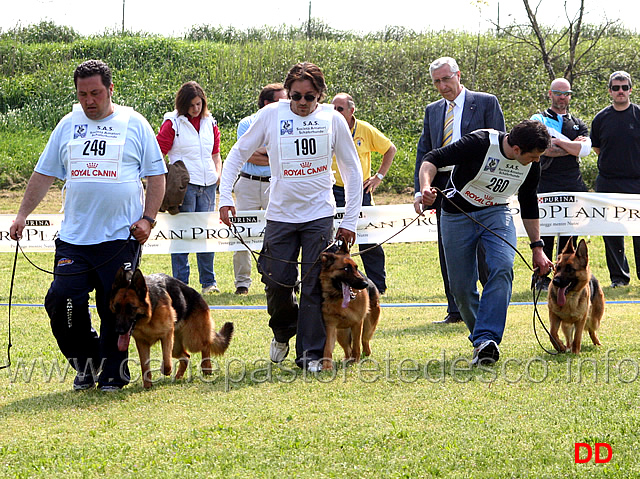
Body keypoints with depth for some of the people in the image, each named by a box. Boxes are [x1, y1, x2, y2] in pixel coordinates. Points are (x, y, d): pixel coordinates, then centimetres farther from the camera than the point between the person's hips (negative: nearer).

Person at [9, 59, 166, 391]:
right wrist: (23, 214, 10)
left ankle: (112, 373, 14)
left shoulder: (133, 124, 3)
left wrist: (148, 218, -5)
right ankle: (86, 364, 14)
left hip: (121, 236, -3)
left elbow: (156, 174, 5)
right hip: (74, 238, 3)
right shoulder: (68, 126, 11)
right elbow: (43, 174, 17)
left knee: (116, 308, -1)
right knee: (61, 301, -6)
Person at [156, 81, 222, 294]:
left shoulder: (210, 123, 14)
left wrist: (218, 173, 5)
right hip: (184, 186, -5)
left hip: (207, 186, 5)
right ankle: (180, 283, 0)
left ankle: (209, 282, 16)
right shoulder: (173, 123, -1)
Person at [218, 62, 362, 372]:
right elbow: (238, 153, 7)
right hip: (280, 215, 0)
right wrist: (225, 196, -4)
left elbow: (352, 170, 6)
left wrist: (350, 220, 3)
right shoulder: (271, 115, -3)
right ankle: (283, 332, 28)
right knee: (277, 283, -1)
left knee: (314, 286, -4)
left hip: (319, 215, 0)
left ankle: (311, 353, 5)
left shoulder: (332, 119, -2)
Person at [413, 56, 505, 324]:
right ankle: (456, 310, 11)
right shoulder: (433, 111, 16)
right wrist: (420, 190, 4)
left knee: (483, 252, -4)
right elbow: (423, 152, 16)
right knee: (448, 253, 5)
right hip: (443, 186, 5)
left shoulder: (486, 103, 2)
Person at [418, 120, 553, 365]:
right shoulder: (480, 144, -26)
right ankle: (481, 340, 20)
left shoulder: (531, 165, -8)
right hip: (457, 214, -3)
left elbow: (529, 206, 8)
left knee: (502, 268, -24)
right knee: (461, 287, -3)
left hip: (496, 213, 3)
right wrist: (425, 187, -43)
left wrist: (537, 247, 8)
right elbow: (434, 159, -23)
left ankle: (486, 340, -30)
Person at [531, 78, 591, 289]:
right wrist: (572, 145, -5)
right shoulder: (538, 119, 8)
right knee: (544, 233, -5)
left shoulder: (578, 124, 18)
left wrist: (558, 142, -9)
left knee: (570, 233, 2)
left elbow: (585, 149, -3)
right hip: (545, 184, -3)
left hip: (573, 185, 3)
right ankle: (542, 277, 1)